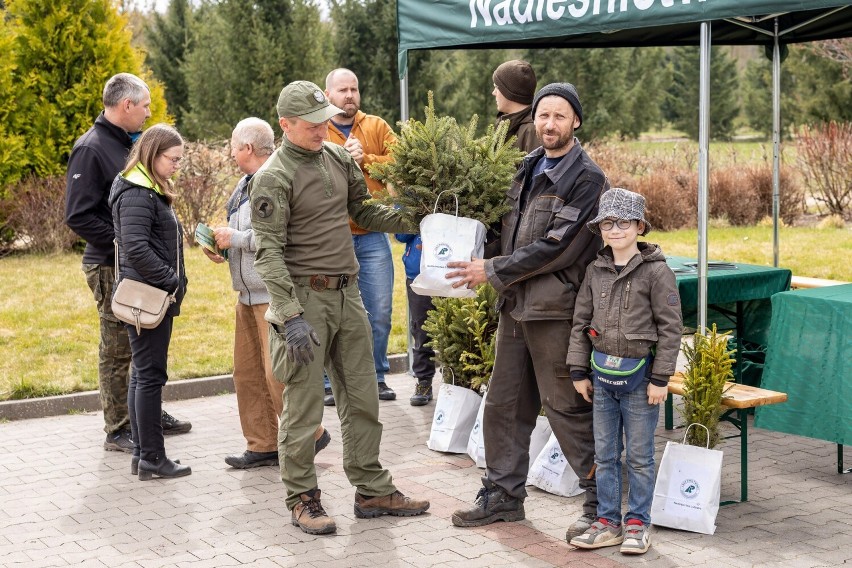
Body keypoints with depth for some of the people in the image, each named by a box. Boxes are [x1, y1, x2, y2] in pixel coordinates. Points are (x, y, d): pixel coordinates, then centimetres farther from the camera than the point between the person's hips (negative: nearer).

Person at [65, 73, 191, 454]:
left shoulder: (128, 143, 13)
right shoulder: (91, 149, -15)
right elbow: (78, 216, -19)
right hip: (112, 266, -9)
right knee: (118, 350, 0)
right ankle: (118, 430, 10)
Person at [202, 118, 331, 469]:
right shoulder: (245, 184, 16)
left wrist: (235, 238, -18)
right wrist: (221, 247, 6)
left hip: (274, 295, -10)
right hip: (248, 294, 10)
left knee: (278, 374, -6)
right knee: (247, 372, 11)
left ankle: (310, 434, 12)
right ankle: (263, 446, 20)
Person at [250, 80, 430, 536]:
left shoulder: (338, 158, 8)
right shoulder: (274, 178, -12)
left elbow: (362, 210, 20)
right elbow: (268, 253, -16)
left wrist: (413, 221, 6)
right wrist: (291, 317, -23)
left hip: (348, 293, 7)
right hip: (306, 297, -7)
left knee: (362, 399, 12)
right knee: (304, 406, 0)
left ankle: (372, 491, 23)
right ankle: (303, 500, 13)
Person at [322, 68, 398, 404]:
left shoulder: (376, 127, 11)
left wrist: (365, 159, -11)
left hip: (372, 235, 2)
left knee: (380, 312, 6)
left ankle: (377, 377, 20)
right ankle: (330, 382, 13)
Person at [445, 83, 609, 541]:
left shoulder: (586, 178, -10)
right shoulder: (527, 168, 14)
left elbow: (556, 248, -17)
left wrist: (493, 271, -14)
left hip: (553, 309, -8)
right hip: (514, 305, 8)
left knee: (567, 407, -3)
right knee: (503, 403, 13)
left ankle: (601, 503, 9)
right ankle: (503, 495, 26)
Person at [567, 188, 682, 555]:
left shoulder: (656, 271, -10)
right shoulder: (595, 271, 5)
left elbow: (670, 328, -10)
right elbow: (581, 322, 10)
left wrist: (660, 379, -12)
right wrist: (578, 371, 6)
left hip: (639, 377, -5)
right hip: (603, 374, 5)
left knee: (639, 456, 5)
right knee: (605, 454, 11)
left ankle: (638, 524, 16)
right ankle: (608, 522, 20)